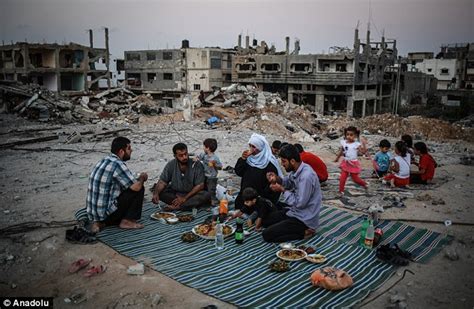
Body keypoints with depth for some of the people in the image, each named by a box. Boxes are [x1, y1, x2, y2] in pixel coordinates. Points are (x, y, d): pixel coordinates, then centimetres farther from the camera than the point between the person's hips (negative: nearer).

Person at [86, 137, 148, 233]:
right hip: (106, 212, -9)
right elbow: (136, 187, -20)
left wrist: (138, 179, 13)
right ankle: (128, 221, 4)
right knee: (139, 189, -3)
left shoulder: (104, 161, 11)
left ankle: (99, 222, 12)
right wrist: (142, 178, 1)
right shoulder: (118, 164, -18)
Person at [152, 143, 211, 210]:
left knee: (206, 195, -31)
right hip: (174, 194, 2)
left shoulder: (196, 165, -14)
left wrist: (184, 198, -23)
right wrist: (156, 194, -31)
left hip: (191, 194, -2)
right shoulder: (171, 165, -6)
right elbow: (162, 182, -10)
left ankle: (177, 207, -34)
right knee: (159, 191, -23)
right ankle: (191, 204, -24)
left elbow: (200, 185, -15)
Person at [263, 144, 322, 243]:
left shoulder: (306, 176, -30)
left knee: (267, 235, -12)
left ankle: (303, 232, -4)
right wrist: (277, 179, -6)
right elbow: (288, 182, 16)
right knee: (267, 220, 18)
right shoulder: (297, 169, -2)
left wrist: (282, 190, -17)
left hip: (304, 219, -10)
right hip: (295, 211, 10)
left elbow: (300, 203, -26)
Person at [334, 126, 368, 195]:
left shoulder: (356, 144, -14)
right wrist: (337, 158, 27)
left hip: (353, 164, -4)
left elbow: (363, 152, -22)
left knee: (355, 178, 9)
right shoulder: (343, 143, -1)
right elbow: (341, 151, 15)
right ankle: (341, 191, 8)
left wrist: (364, 144, -32)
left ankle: (365, 184, 36)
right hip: (345, 163, 4)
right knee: (342, 178, -3)